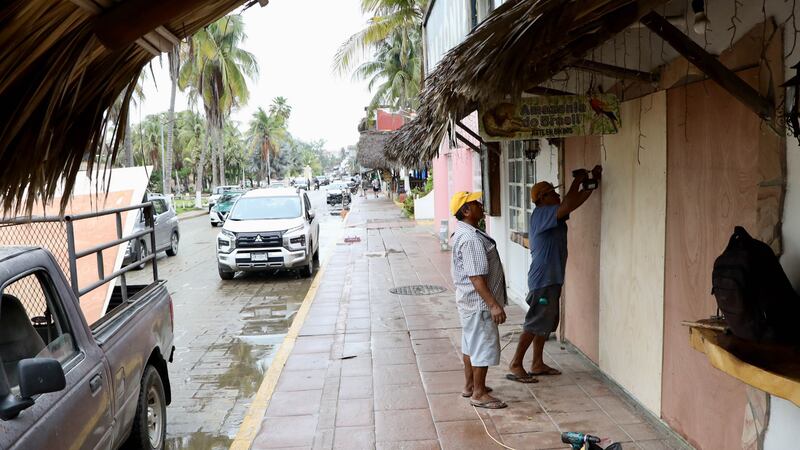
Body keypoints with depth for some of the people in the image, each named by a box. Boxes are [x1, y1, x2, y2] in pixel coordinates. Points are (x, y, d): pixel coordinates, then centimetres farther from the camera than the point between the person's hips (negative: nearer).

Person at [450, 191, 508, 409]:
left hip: (468, 300, 11)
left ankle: (469, 385, 32)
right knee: (484, 345, -1)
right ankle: (479, 394, 9)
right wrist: (494, 305, -26)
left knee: (471, 343, 19)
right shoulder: (471, 239, -24)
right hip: (479, 301, -11)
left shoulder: (463, 233, 10)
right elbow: (476, 277, -27)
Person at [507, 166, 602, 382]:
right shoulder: (541, 214, -16)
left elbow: (575, 201, 15)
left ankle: (537, 364, 24)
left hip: (551, 278, 10)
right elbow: (568, 205, -30)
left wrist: (593, 181, 6)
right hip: (543, 278, -10)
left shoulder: (551, 215, 12)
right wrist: (577, 181, -17)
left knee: (545, 323, 15)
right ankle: (515, 365, 1)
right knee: (534, 323, -6)